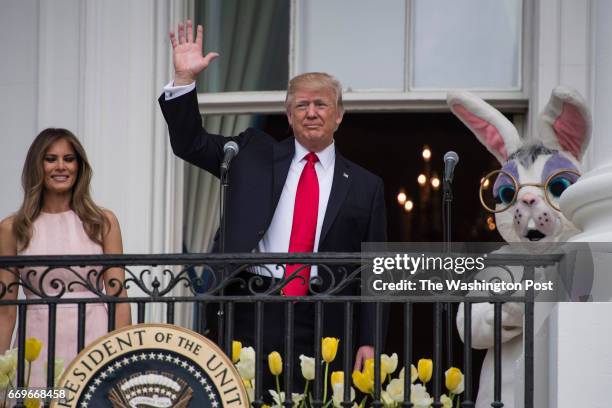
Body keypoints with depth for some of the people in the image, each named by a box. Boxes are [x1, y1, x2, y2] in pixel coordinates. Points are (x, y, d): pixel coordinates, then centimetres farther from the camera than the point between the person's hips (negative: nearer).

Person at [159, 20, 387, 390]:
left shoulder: (365, 186, 9)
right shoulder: (254, 153, 12)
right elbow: (189, 143, 8)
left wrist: (369, 342, 0)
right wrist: (185, 79, -5)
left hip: (323, 331, 0)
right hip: (251, 317, 0)